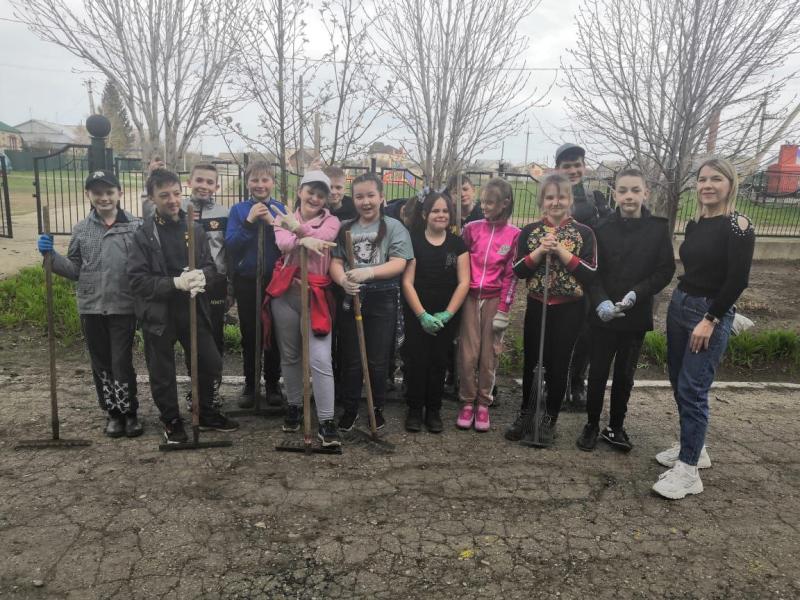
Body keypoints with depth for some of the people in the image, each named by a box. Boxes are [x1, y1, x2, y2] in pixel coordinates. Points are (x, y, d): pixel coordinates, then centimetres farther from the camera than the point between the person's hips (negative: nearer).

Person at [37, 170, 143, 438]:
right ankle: (113, 413, 27)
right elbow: (74, 270, 10)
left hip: (124, 308, -3)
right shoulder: (81, 230, 7)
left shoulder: (136, 226, -3)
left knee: (122, 363, 0)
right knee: (101, 364, 12)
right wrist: (50, 254, -3)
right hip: (91, 308, 4)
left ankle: (130, 412, 18)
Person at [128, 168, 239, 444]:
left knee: (210, 364, 10)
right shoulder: (143, 234, -7)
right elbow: (137, 279, -12)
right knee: (162, 374, 8)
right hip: (159, 313, -3)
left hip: (193, 309, 3)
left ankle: (206, 414, 32)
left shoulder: (195, 228, 4)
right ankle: (171, 421, 30)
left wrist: (201, 276, -17)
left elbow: (210, 266, 6)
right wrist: (175, 283, -23)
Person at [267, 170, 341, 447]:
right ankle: (294, 406, 33)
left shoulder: (331, 221, 7)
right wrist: (304, 240, -30)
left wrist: (296, 226, -11)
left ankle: (326, 422, -4)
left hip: (316, 294, -2)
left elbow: (321, 237, -17)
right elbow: (283, 243, -12)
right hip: (286, 292, 3)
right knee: (289, 355, 13)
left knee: (320, 359, -10)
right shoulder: (284, 218, 11)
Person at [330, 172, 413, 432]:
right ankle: (350, 409, 26)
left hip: (382, 301, -2)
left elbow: (398, 264, -11)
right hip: (350, 299, 3)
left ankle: (377, 408, 26)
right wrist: (343, 280, -21)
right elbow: (335, 262, 3)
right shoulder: (344, 228, 9)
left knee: (377, 360, 7)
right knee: (351, 359, 11)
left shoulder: (394, 227, -1)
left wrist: (368, 272, -27)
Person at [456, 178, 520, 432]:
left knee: (489, 354, 5)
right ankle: (467, 402, 16)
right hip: (470, 297, 1)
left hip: (494, 299, -1)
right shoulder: (471, 228, 2)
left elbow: (511, 275, -3)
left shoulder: (514, 234, -2)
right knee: (468, 353, 1)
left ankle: (483, 403, 18)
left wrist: (503, 310, -7)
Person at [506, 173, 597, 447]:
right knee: (530, 362, 9)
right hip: (537, 307, 2)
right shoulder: (529, 231, 3)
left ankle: (549, 419, 23)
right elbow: (518, 270, -2)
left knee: (558, 365, 7)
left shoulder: (584, 233, -3)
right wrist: (540, 251, -16)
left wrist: (561, 251, -17)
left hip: (569, 310, -2)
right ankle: (525, 413, 27)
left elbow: (591, 274, -10)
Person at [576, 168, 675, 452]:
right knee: (597, 372, 8)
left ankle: (616, 427, 27)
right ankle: (592, 425, 23)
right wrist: (601, 302, -21)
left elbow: (666, 270, -4)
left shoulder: (659, 228, -2)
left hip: (636, 315, 1)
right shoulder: (602, 228, -3)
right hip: (603, 315, 0)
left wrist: (636, 294, -16)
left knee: (625, 375, 12)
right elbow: (592, 272, -6)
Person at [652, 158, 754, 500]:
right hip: (679, 305, 7)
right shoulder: (695, 225, 9)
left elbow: (738, 280, -17)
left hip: (711, 314, -7)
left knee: (693, 390, -8)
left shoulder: (738, 226, -11)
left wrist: (710, 320, -18)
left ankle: (688, 471, 0)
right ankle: (692, 448, 29)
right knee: (679, 385, 13)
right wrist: (682, 301, 6)